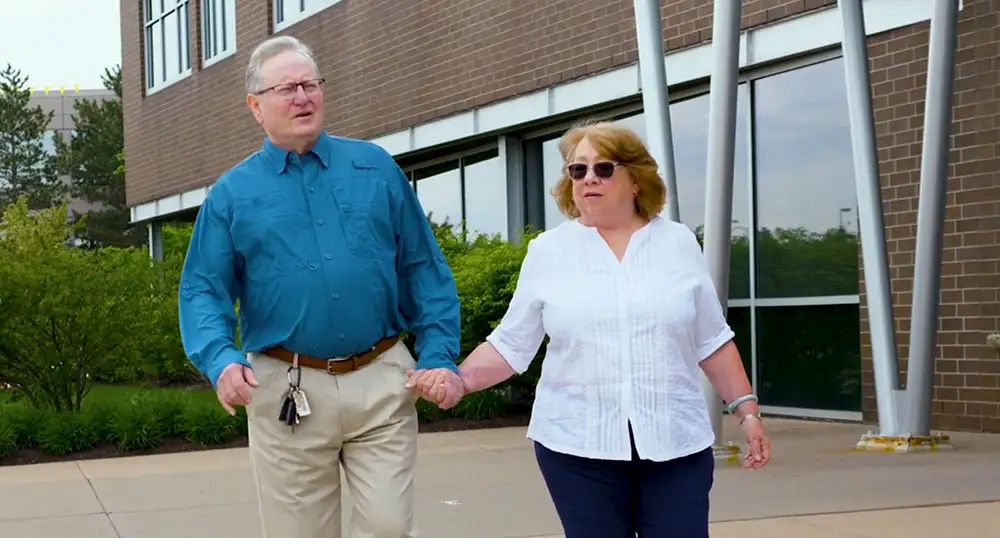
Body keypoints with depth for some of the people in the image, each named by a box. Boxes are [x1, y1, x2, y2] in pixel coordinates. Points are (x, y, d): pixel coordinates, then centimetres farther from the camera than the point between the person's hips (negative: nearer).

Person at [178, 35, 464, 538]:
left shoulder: (376, 168, 8)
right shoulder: (232, 193, 5)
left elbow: (423, 270, 7)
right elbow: (204, 290, 1)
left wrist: (439, 355, -3)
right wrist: (221, 359, -19)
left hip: (381, 382, 0)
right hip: (286, 390, 0)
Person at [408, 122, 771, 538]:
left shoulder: (678, 243, 6)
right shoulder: (548, 251, 3)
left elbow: (711, 341, 10)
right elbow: (511, 344, 4)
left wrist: (747, 410, 6)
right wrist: (458, 379, -10)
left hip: (676, 442, 1)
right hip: (577, 445, 0)